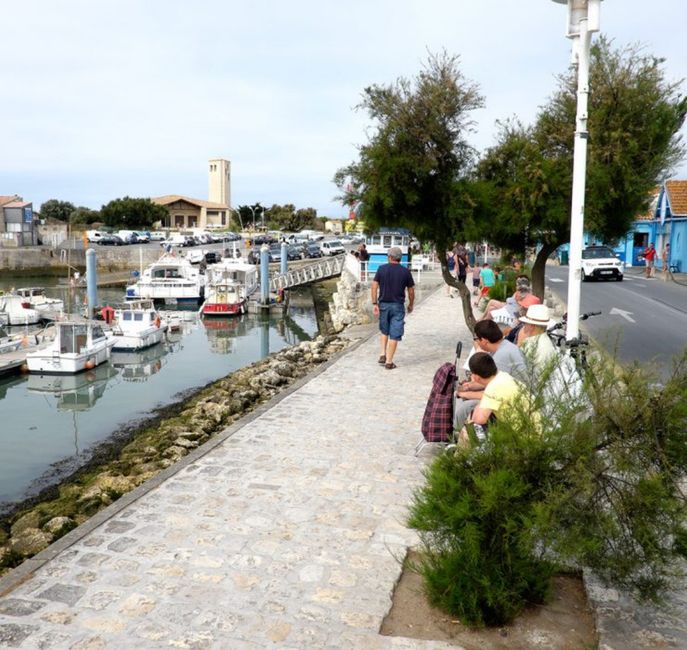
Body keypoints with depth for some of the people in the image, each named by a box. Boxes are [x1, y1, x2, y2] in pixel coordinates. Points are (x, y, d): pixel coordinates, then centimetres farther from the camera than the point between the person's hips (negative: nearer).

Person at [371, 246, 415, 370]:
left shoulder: (382, 269, -1)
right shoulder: (405, 272, -3)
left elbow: (374, 287, -6)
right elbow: (411, 291, 3)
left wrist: (374, 304, -2)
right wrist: (411, 304, 17)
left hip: (383, 304, 2)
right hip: (398, 306, -2)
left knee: (384, 331, 22)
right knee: (394, 335, 3)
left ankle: (383, 354, 12)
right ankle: (389, 362, 3)